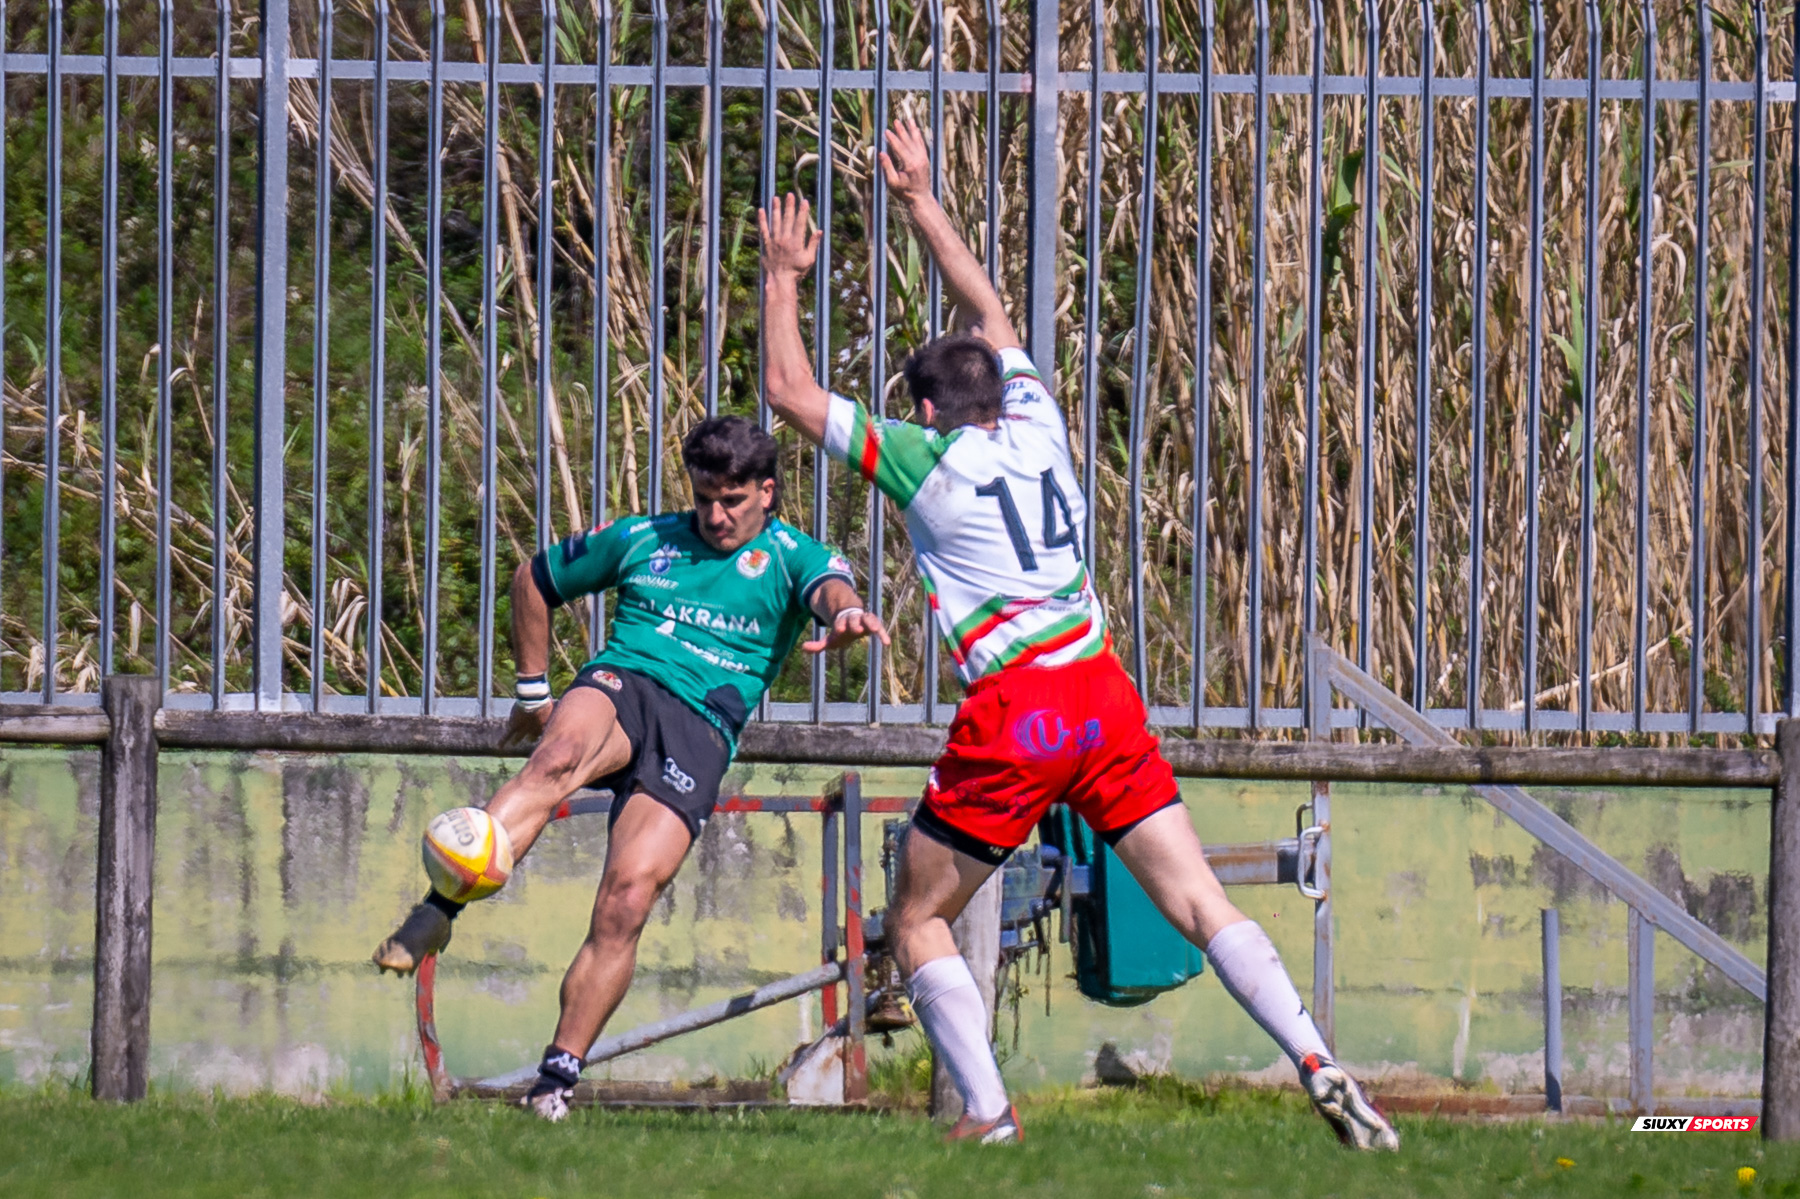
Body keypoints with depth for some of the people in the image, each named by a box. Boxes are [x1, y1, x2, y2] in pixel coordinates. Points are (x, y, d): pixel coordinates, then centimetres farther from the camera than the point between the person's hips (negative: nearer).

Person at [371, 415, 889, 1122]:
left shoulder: (789, 558, 14)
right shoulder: (643, 540, 22)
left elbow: (829, 588, -10)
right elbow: (535, 581, 34)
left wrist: (845, 614, -35)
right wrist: (533, 690, 26)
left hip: (702, 730, -1)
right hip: (622, 685, 1)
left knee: (628, 899, -18)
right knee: (560, 759, -37)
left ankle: (557, 1080, -9)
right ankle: (434, 915, -53)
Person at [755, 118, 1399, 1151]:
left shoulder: (923, 458, 2)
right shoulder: (1037, 427, 15)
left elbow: (793, 391, 11)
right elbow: (991, 315, 34)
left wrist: (784, 280, 24)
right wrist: (922, 202, 43)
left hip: (1012, 717, -5)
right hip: (1107, 698, 5)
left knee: (918, 922, 10)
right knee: (1202, 905, -2)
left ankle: (988, 1113, -4)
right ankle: (1318, 1064, -20)